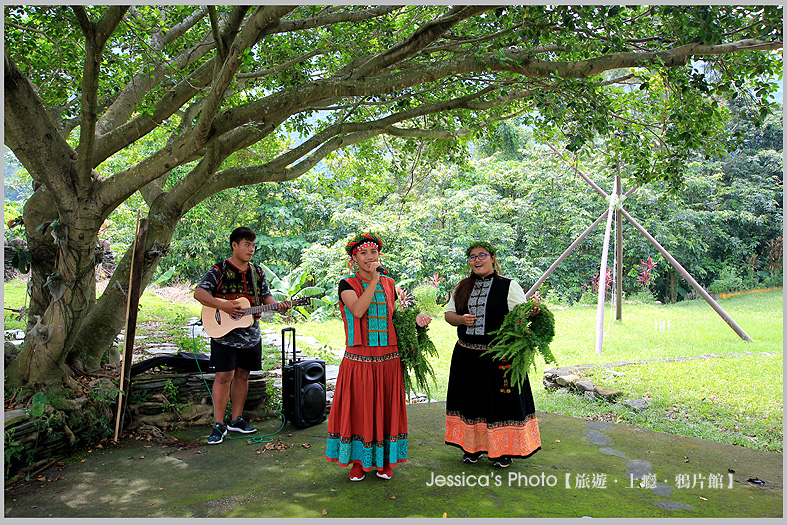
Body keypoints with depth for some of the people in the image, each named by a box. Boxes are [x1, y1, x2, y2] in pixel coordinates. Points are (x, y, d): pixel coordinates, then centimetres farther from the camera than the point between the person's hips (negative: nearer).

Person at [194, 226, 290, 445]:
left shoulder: (257, 272, 10)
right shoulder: (219, 270, -5)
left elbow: (266, 296, 12)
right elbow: (199, 293, -12)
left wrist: (277, 305, -9)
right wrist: (223, 305, -23)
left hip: (251, 335, 5)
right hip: (223, 333, -5)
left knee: (242, 375, 11)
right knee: (224, 376, -5)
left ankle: (236, 419, 23)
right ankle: (219, 424, 5)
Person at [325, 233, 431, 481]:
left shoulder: (389, 284, 10)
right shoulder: (347, 284, -2)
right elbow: (357, 310, -20)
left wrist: (415, 320, 1)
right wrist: (373, 280, -18)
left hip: (388, 358, 3)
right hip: (358, 358, -3)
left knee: (385, 407, 9)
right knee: (358, 408, 4)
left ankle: (384, 460, 25)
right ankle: (359, 461, 22)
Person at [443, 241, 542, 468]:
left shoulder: (509, 286, -2)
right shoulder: (463, 287, 10)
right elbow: (449, 312, 12)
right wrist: (461, 319, -9)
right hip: (466, 355, 4)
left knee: (500, 400, 2)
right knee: (471, 398, 12)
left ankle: (502, 449, 20)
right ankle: (472, 446, 29)